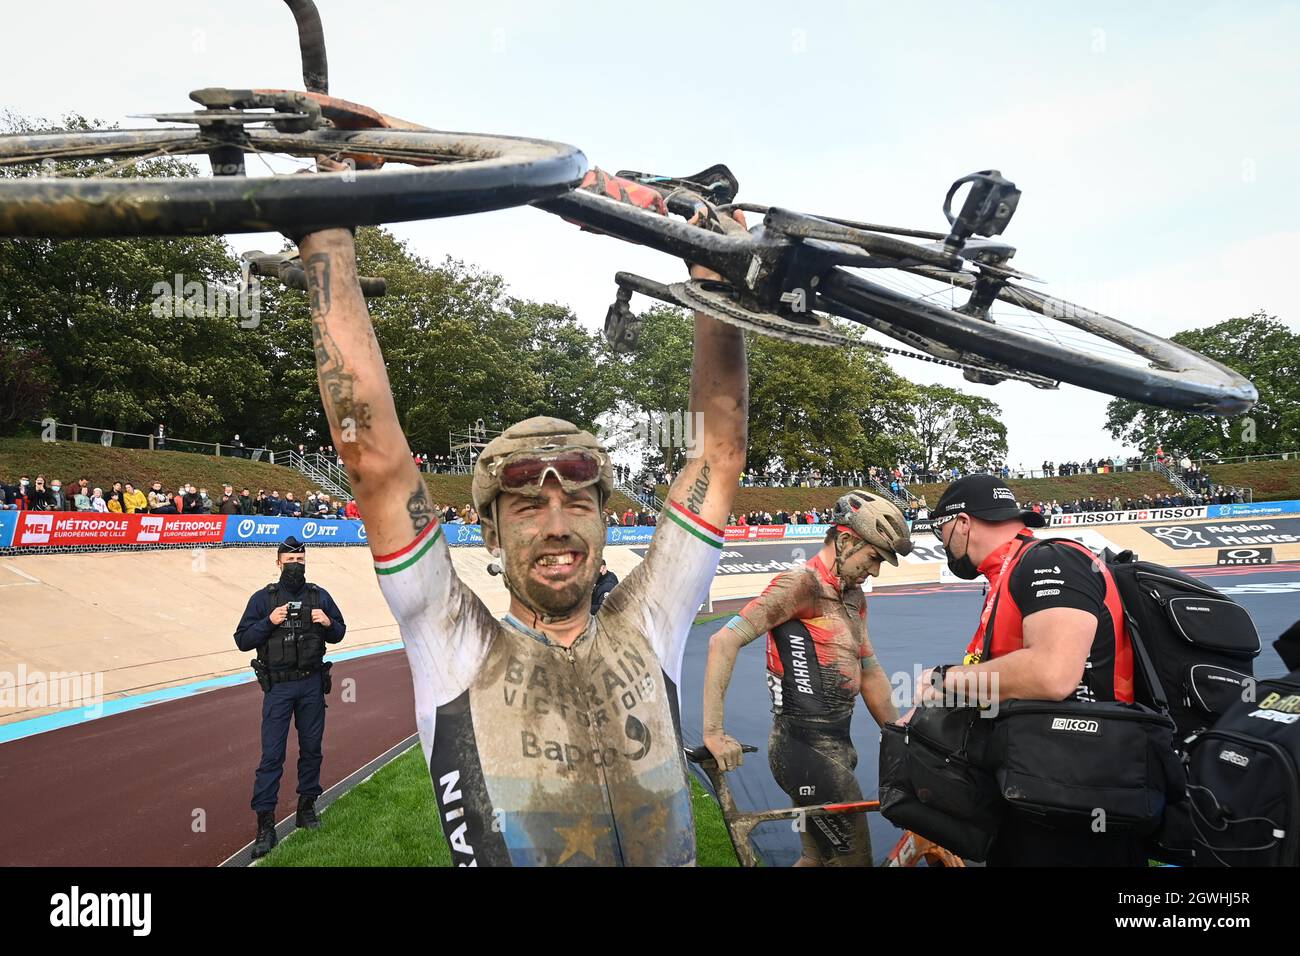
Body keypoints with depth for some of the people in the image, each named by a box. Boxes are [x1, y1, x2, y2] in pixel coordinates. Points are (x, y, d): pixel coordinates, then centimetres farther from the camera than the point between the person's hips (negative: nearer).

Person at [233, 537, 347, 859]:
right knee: (272, 754, -4)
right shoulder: (263, 598, -2)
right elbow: (242, 640, -3)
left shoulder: (319, 595, 5)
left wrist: (328, 623, -10)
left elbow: (339, 633, 12)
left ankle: (306, 807, 26)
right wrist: (269, 621, -18)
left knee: (311, 748, 11)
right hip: (278, 687, -2)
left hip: (312, 684, 3)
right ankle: (265, 824, 2)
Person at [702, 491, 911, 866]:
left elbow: (869, 673, 17)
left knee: (818, 856, 20)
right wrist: (714, 733, -26)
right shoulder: (801, 584, -16)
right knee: (854, 858, 1)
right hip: (807, 748, -9)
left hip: (834, 744, 9)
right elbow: (724, 641, -23)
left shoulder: (855, 597, 13)